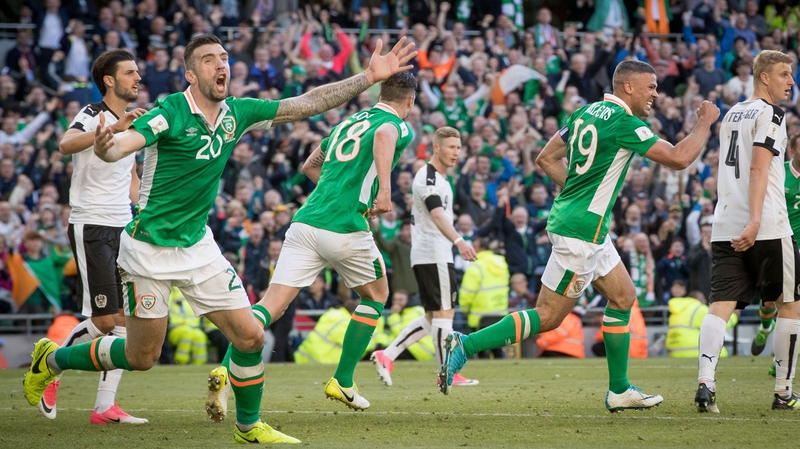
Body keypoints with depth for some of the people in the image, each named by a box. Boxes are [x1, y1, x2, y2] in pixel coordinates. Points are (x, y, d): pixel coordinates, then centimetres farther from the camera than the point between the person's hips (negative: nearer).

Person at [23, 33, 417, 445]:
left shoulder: (237, 113, 0)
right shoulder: (172, 112, -18)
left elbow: (307, 104, 4)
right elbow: (121, 144, -33)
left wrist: (369, 77, -1)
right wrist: (104, 146, -58)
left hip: (198, 246, 5)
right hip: (149, 250, -5)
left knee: (250, 336, -4)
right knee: (142, 357, 5)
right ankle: (52, 358, 29)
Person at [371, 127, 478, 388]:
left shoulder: (439, 178, 20)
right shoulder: (428, 178, -13)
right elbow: (437, 215, -29)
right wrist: (459, 242, -42)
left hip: (426, 256, 10)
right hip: (433, 255, -10)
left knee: (433, 317, 11)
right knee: (444, 312, -8)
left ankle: (387, 356, 6)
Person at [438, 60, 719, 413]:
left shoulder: (587, 112, 11)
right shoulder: (623, 122, -16)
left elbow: (546, 158, 17)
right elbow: (678, 158, -18)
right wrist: (705, 122, -4)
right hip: (580, 229, -10)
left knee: (623, 296, 15)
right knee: (548, 317, -6)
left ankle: (619, 390, 18)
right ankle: (465, 345, -7)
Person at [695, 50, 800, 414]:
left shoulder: (732, 115, 20)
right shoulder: (769, 114, -5)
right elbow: (758, 168, -17)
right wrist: (754, 221, -25)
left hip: (725, 228, 7)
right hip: (766, 228, -7)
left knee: (721, 305, -4)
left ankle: (705, 384, -23)